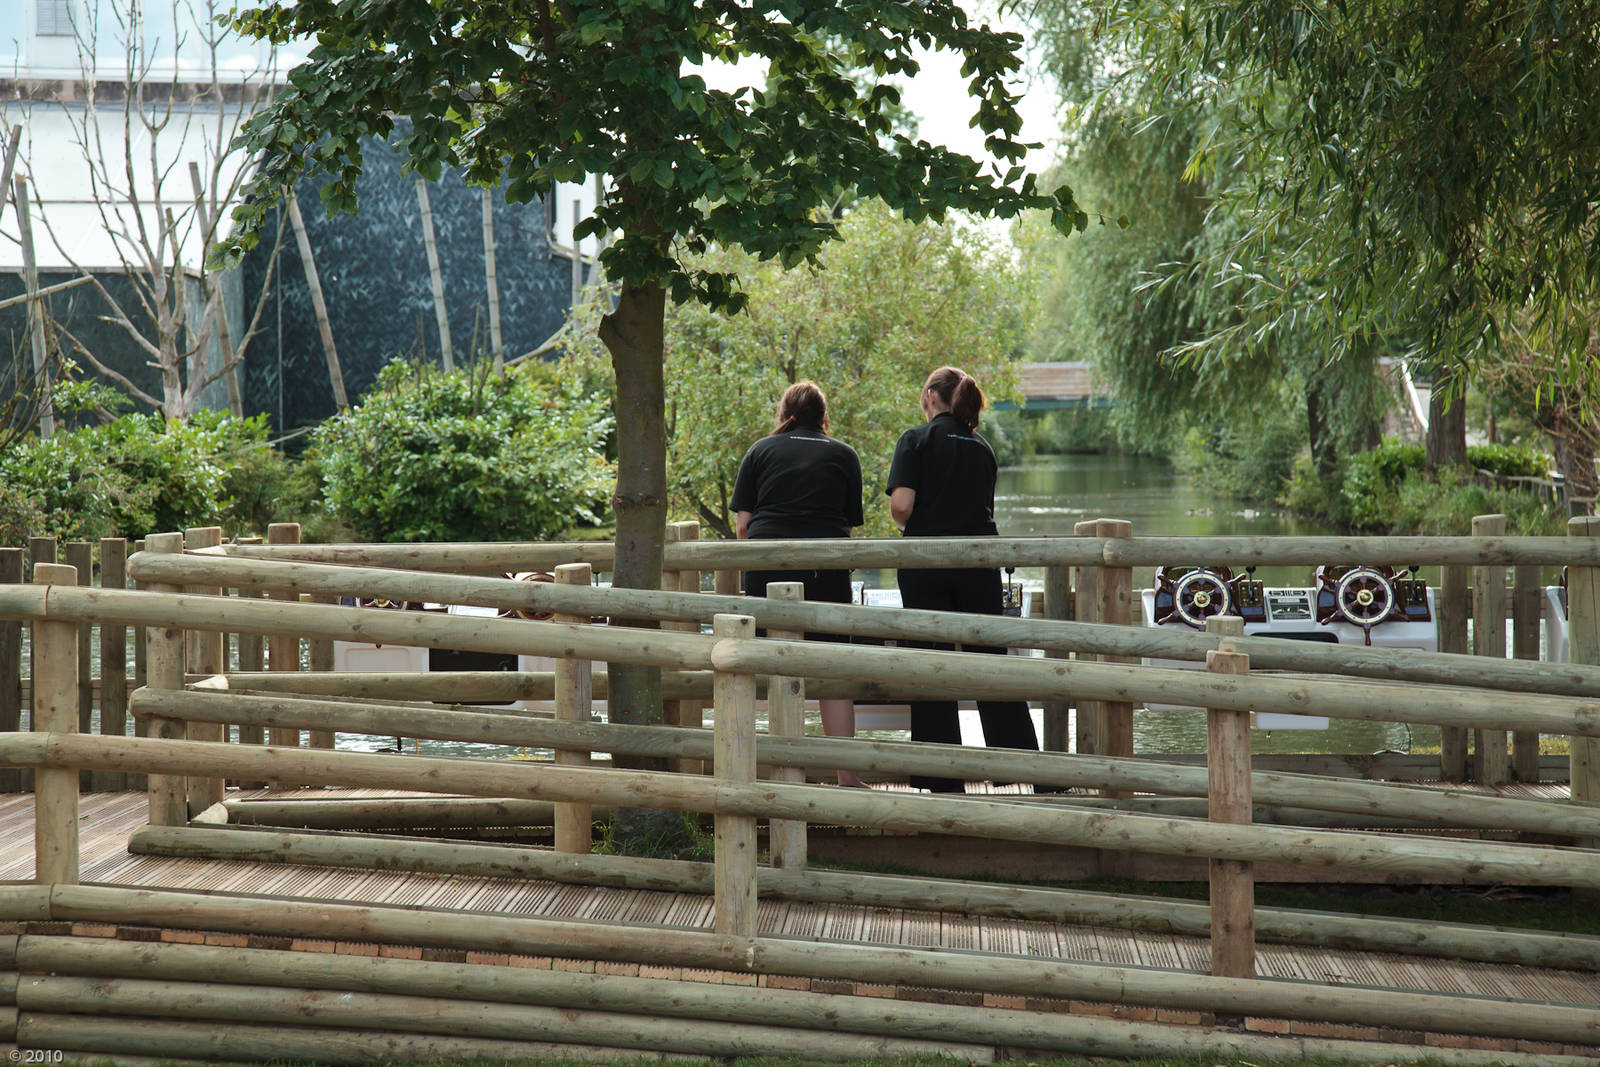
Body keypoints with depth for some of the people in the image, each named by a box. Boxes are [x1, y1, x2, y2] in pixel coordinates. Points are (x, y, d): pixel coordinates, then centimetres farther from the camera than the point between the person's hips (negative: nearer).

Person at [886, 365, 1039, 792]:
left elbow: (901, 504, -13)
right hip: (980, 563, 4)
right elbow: (984, 507, 15)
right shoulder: (982, 448, 13)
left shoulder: (916, 440, -2)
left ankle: (943, 780, 5)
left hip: (925, 565, -4)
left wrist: (909, 527, 7)